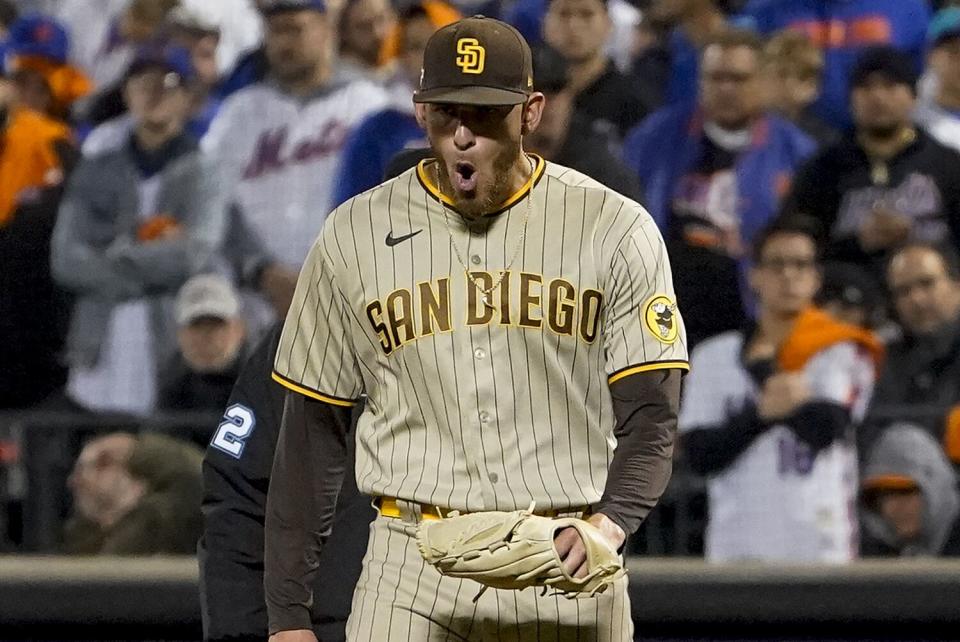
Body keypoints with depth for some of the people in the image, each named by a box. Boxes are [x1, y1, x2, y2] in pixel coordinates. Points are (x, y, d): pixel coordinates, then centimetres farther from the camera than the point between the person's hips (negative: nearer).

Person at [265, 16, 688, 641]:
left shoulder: (617, 230, 2)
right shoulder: (356, 234, 6)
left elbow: (650, 419, -3)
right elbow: (311, 431, 10)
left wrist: (610, 521, -24)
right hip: (411, 569, 0)